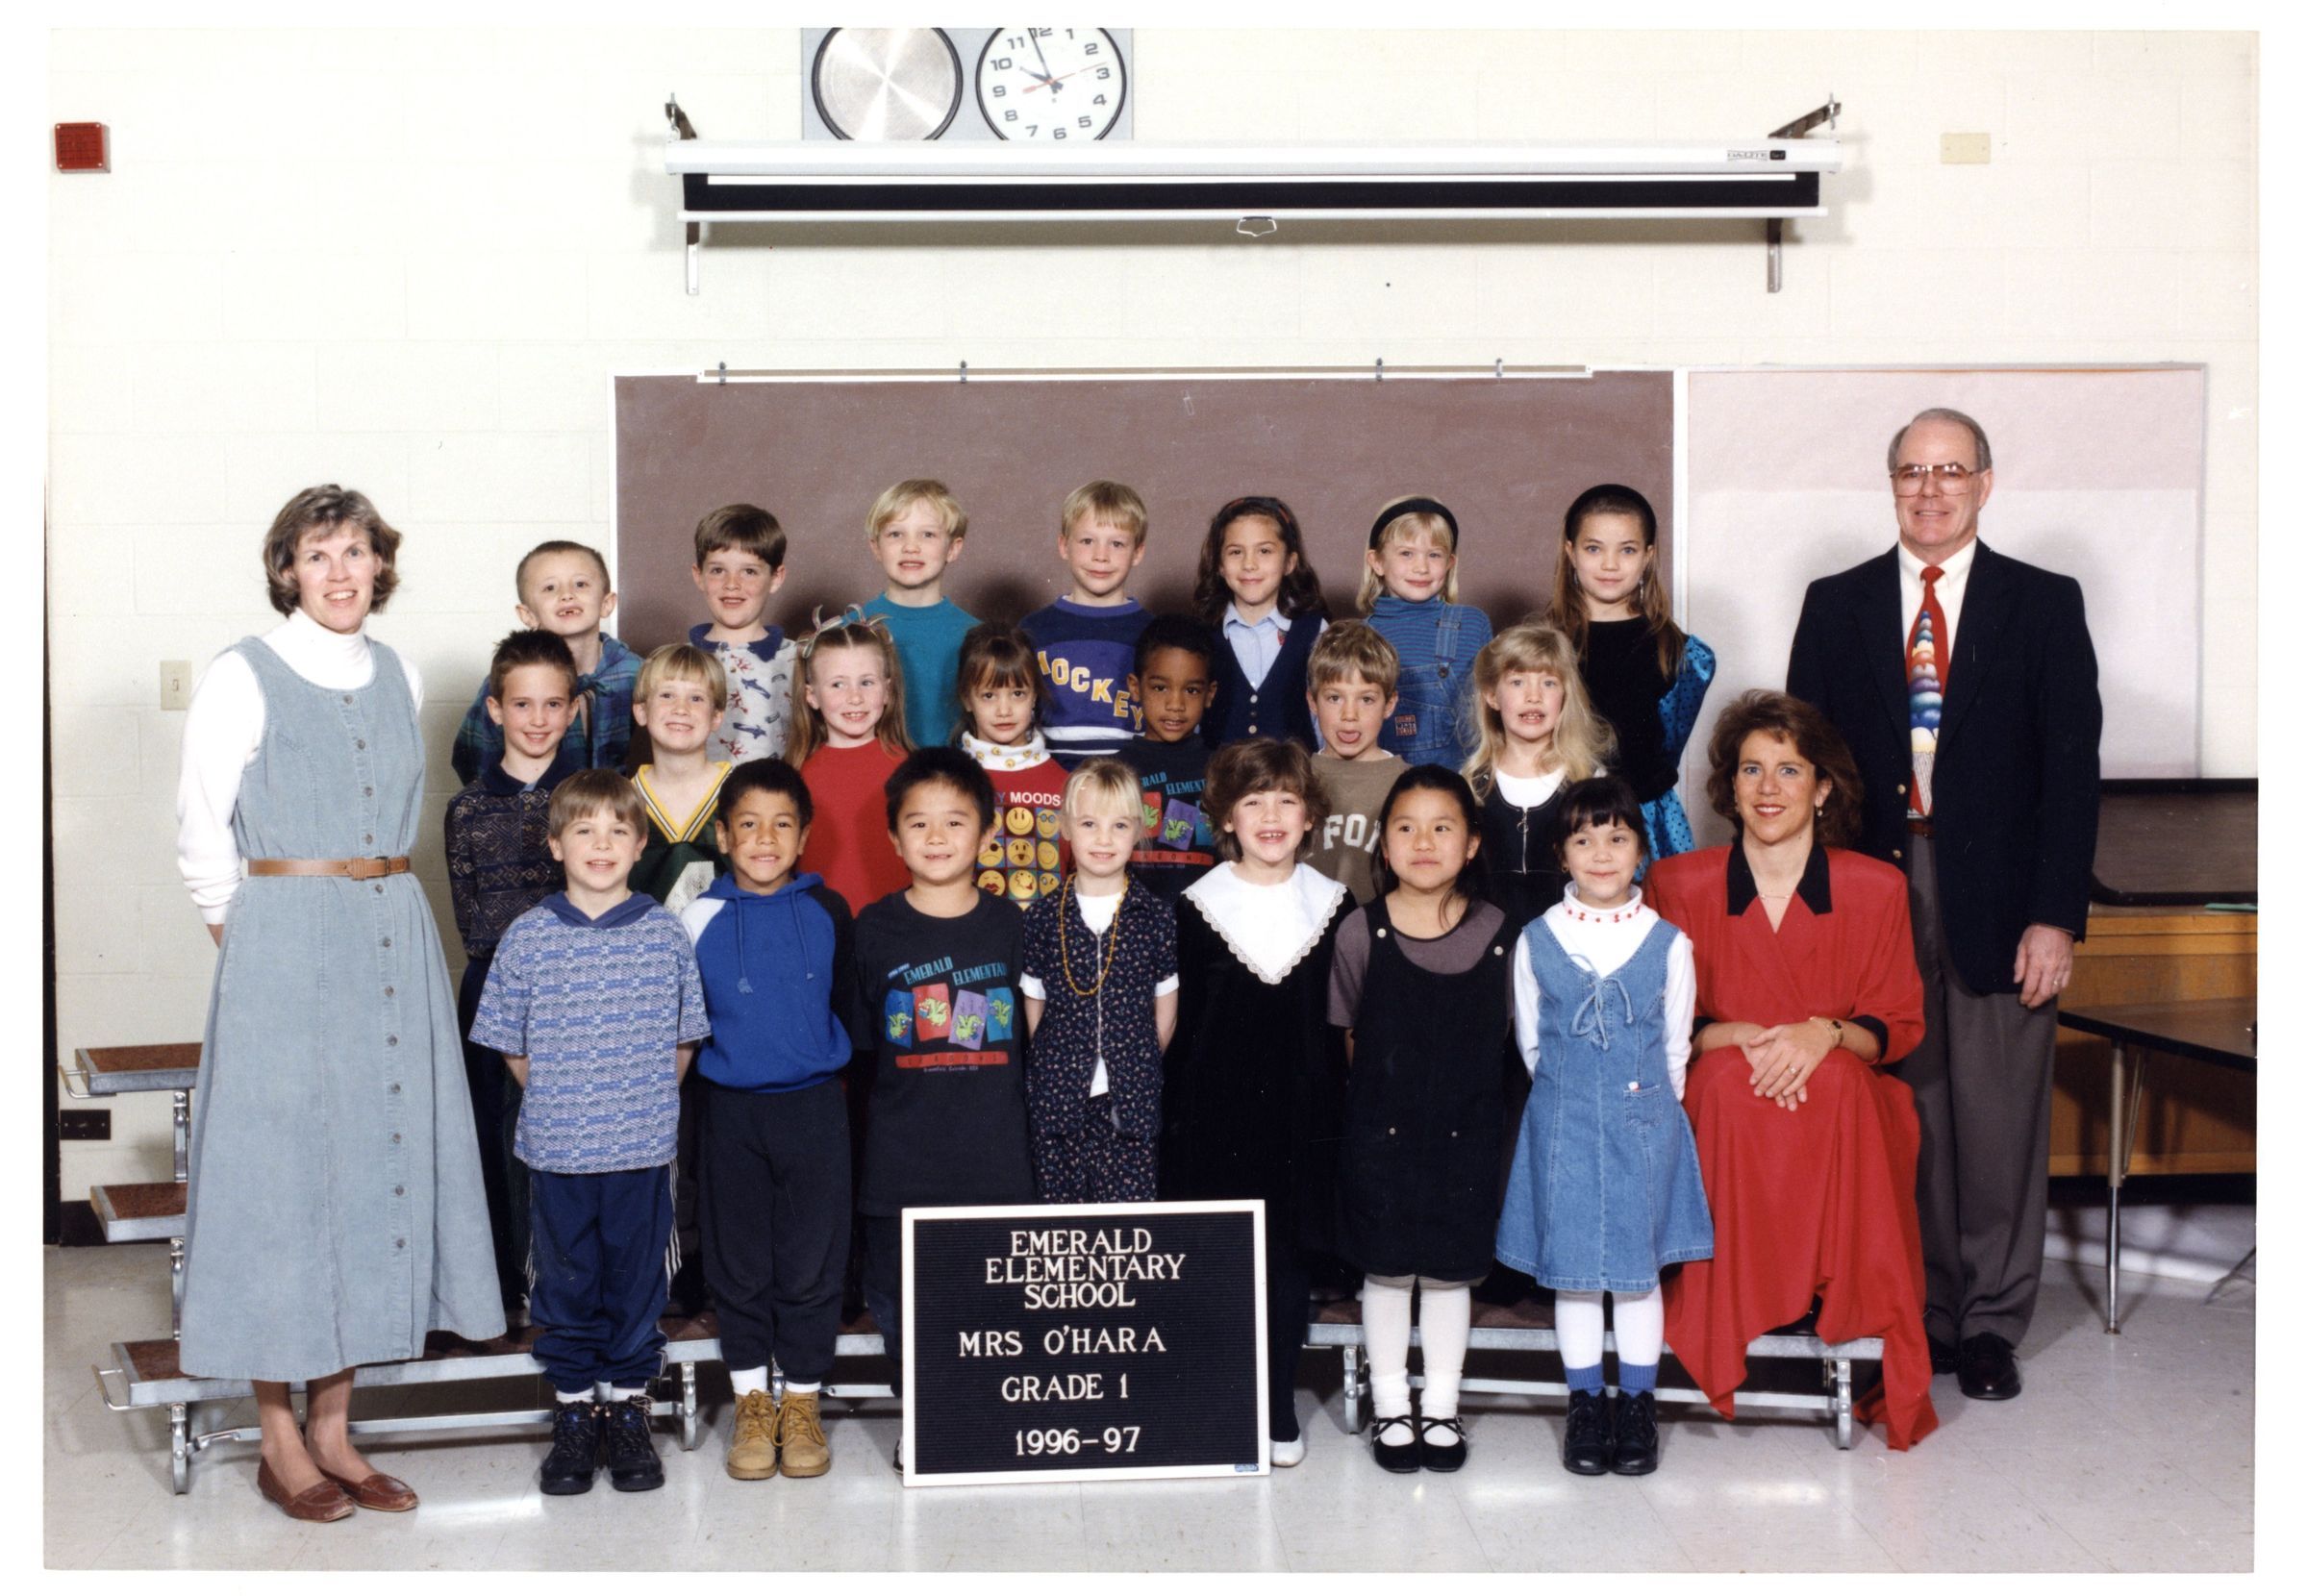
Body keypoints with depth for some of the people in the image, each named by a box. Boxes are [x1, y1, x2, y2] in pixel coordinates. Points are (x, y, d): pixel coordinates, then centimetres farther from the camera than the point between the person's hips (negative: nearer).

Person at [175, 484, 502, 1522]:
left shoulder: (399, 679, 12)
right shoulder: (244, 677, -4)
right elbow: (202, 840, -2)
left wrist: (373, 910, 15)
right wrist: (257, 949, -2)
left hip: (394, 945, 5)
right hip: (283, 950, -5)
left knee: (378, 1161, 6)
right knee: (283, 1167, -2)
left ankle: (332, 1428, 17)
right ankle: (279, 1441, 9)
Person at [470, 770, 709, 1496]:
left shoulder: (666, 936, 0)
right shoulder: (527, 938, -2)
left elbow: (684, 1041, 7)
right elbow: (510, 1047, 5)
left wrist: (645, 1103, 3)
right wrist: (558, 1104, 3)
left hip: (643, 1149, 0)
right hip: (556, 1150, 0)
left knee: (636, 1281, 8)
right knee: (566, 1282, 9)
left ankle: (628, 1413, 22)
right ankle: (574, 1414, 22)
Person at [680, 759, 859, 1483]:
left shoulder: (827, 912, 1)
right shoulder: (700, 919, -1)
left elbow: (850, 1006, 10)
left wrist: (843, 1071, 6)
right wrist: (708, 1072, 2)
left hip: (814, 1106, 0)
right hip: (732, 1111, 0)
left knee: (812, 1259, 4)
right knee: (739, 1261, 7)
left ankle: (802, 1402, 17)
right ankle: (752, 1402, 20)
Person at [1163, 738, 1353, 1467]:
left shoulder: (1334, 907, 3)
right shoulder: (1198, 908, -1)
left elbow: (1342, 1025, 6)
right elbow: (1180, 1026, 1)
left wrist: (1337, 1114, 2)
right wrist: (1174, 1119, -2)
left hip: (1301, 1113, 1)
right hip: (1217, 1112, -1)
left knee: (1291, 1258, 7)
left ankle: (1280, 1410, 19)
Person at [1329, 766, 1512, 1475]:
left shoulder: (1497, 934, -5)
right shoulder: (1361, 933, -7)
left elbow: (1504, 1034, 5)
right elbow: (1351, 1037, 4)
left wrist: (1464, 1094, 1)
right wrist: (1383, 1096, 2)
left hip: (1465, 1130, 1)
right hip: (1381, 1130, 0)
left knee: (1450, 1270, 10)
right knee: (1386, 1270, 9)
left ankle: (1442, 1408, 26)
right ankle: (1390, 1407, 24)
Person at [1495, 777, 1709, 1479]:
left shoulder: (1666, 943, -2)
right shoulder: (1536, 941, -1)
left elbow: (1675, 1046, 7)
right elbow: (1529, 1039, 8)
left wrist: (1650, 1105, 8)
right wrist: (1569, 1096, 8)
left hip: (1644, 1121, 0)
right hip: (1562, 1126, 1)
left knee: (1638, 1268, 6)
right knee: (1571, 1269, 7)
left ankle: (1637, 1407, 19)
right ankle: (1585, 1406, 20)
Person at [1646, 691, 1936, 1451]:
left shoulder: (1876, 888, 4)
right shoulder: (1680, 885, 2)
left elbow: (1897, 1026, 5)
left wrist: (1824, 1035, -17)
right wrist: (1740, 1038, -18)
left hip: (1848, 1099, 0)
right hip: (1719, 1101, 0)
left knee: (1838, 1084, -34)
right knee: (1730, 1084, -34)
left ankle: (1854, 1336, -20)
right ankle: (1736, 1326, -22)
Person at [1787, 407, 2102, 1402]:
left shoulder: (2044, 605, 5)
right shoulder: (1837, 606, 10)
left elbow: (2072, 769, 0)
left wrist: (2056, 916, -8)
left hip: (1998, 904, -1)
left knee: (1999, 1121, 3)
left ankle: (1991, 1323, 17)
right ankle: (1924, 1314, 16)